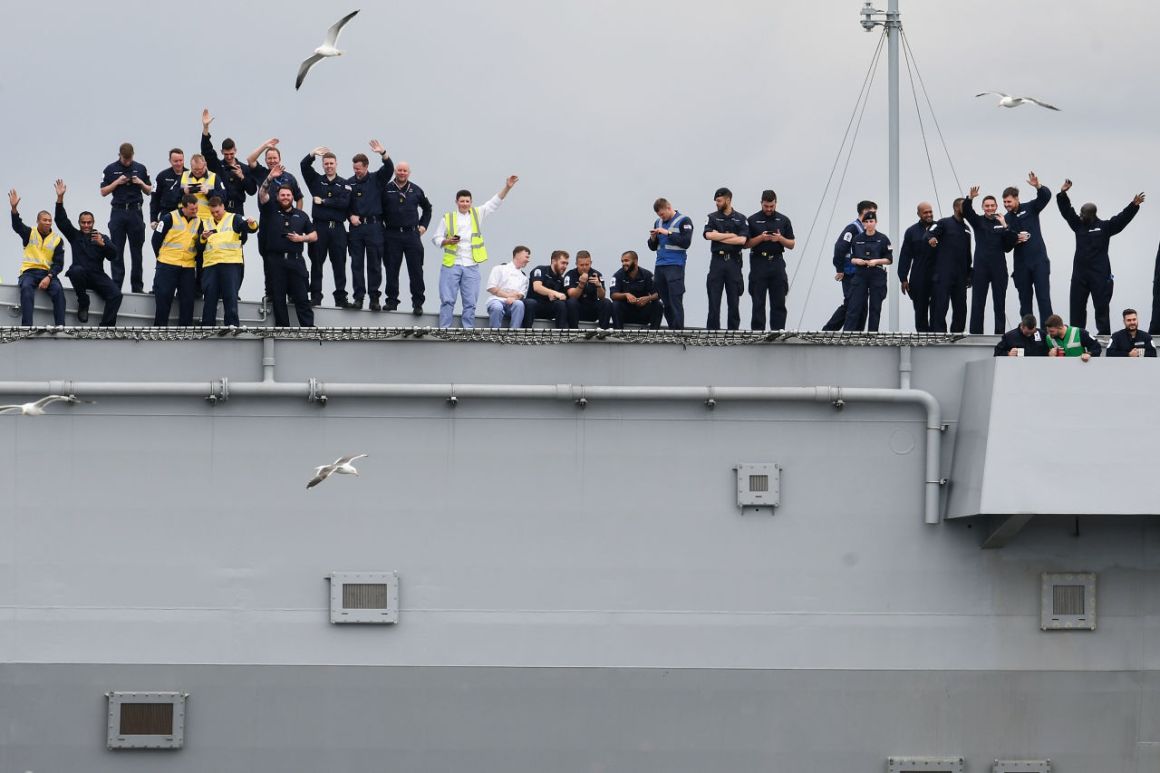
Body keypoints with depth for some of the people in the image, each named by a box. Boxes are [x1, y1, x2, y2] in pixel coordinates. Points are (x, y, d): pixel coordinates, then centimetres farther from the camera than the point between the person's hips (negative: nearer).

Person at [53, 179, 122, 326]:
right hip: (80, 275, 0)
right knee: (76, 270, -38)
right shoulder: (74, 236, 14)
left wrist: (103, 244, -20)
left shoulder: (102, 238, 14)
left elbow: (112, 256, 0)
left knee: (116, 295, -26)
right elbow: (61, 220, 3)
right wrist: (60, 198, -8)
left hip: (98, 276, 0)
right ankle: (83, 304, -15)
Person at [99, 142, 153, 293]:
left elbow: (148, 191, 12)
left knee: (136, 251, 1)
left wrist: (141, 183, -8)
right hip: (118, 211, -1)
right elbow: (103, 191, 3)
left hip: (135, 212, 1)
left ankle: (137, 286, 5)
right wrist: (117, 182, -11)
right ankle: (116, 285, 1)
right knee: (117, 251, -1)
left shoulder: (141, 169, 7)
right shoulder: (111, 169, 3)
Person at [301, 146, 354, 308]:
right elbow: (304, 166, -5)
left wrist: (323, 202, -7)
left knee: (339, 264, 1)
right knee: (316, 263, 0)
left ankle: (341, 298, 4)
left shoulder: (344, 184, 9)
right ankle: (315, 297, 2)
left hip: (338, 228, 0)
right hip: (320, 226, 0)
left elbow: (344, 203, -7)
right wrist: (313, 154, -21)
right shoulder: (316, 180, 11)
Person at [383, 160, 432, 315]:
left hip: (412, 234, 1)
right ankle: (392, 301, 12)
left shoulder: (416, 191, 8)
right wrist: (380, 227, 1)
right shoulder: (386, 190, 2)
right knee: (392, 270, 4)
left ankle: (418, 302, 1)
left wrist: (423, 225, 15)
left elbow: (427, 208, 23)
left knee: (416, 270, -2)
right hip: (392, 235, -1)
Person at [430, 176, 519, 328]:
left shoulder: (477, 214, 11)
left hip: (471, 267, 2)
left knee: (470, 303, 3)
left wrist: (507, 187, -6)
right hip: (451, 265, -2)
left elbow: (495, 202, 6)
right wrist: (447, 241, -13)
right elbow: (436, 238, 7)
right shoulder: (447, 218, 6)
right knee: (447, 300, -3)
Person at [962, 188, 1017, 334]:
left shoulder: (1003, 222, 7)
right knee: (977, 304, 0)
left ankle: (1000, 334, 6)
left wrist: (1005, 226, -13)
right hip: (981, 267, 0)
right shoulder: (978, 221, 7)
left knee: (1000, 304, 4)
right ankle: (975, 335, 0)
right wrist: (970, 198, -29)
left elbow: (1009, 245, 0)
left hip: (999, 267, 0)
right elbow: (966, 211, -11)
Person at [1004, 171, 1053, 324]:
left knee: (1043, 297, -7)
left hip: (1039, 260, -3)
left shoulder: (1030, 209, 1)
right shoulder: (1006, 219, 8)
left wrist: (1038, 187, -34)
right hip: (1021, 263, 3)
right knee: (1025, 299, 7)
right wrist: (1014, 240, -14)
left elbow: (1046, 196, -14)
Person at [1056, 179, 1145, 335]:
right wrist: (1063, 194, 0)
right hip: (1080, 272, 5)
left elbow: (1123, 218, -10)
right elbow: (1067, 211, 11)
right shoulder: (1079, 225, 11)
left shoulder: (1105, 227, -1)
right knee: (1077, 305, 7)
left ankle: (1104, 335, -2)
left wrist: (1134, 205, -23)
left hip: (1100, 274, -5)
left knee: (1101, 305, -4)